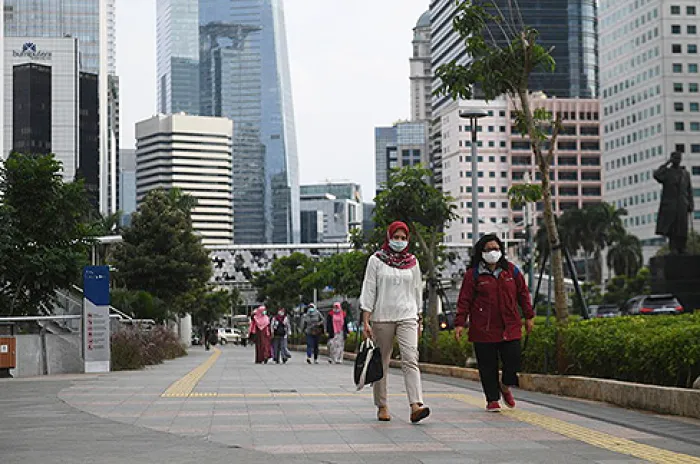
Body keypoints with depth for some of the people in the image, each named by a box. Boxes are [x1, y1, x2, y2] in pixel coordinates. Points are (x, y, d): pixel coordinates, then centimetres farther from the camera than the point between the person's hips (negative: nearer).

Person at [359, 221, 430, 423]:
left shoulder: (412, 262, 11)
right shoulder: (376, 260, 2)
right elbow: (369, 290, 0)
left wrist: (418, 319, 15)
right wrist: (366, 321, -6)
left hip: (407, 317, 1)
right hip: (381, 318, -1)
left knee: (410, 360, -14)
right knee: (381, 363, 5)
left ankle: (416, 406, -25)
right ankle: (382, 406, 16)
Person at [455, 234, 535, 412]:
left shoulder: (511, 270, 10)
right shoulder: (473, 274, 1)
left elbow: (523, 293, 16)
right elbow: (464, 300, 0)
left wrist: (529, 316, 14)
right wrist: (460, 323, -6)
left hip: (510, 327, 2)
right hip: (483, 329, -2)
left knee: (513, 360, -5)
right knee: (488, 366, 0)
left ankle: (505, 387, 24)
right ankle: (492, 399, 13)